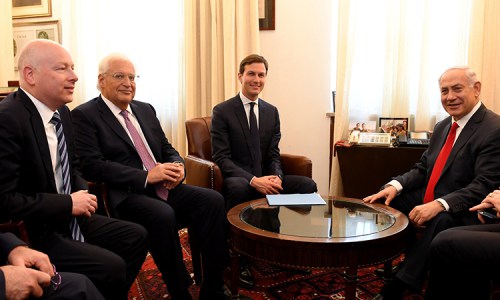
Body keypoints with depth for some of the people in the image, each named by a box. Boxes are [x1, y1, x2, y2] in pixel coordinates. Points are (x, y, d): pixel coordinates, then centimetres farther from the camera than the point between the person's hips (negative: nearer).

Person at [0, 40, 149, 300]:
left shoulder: (62, 111, 4)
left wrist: (82, 193, -2)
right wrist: (68, 203, -18)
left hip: (68, 218, 9)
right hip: (30, 232, -9)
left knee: (136, 237, 9)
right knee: (111, 267, -20)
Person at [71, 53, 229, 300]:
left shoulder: (146, 109, 19)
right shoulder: (84, 115, -1)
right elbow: (91, 165, -13)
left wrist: (177, 165, -4)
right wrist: (146, 176, -19)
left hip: (165, 188, 6)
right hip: (125, 197, -6)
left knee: (213, 199, -18)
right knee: (163, 215, -36)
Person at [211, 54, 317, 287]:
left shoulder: (272, 112, 11)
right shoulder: (222, 111, -5)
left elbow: (273, 154, 8)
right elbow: (221, 157, -13)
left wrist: (276, 177, -15)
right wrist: (252, 180, -27)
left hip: (265, 178, 5)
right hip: (237, 179, -5)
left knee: (308, 185, -17)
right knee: (240, 187, -40)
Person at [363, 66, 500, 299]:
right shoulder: (443, 126, 12)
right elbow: (423, 168, 11)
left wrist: (439, 205, -34)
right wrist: (395, 186, -9)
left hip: (462, 213, -8)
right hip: (427, 201, 8)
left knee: (441, 221, -36)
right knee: (384, 202, -5)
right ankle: (413, 262, 5)